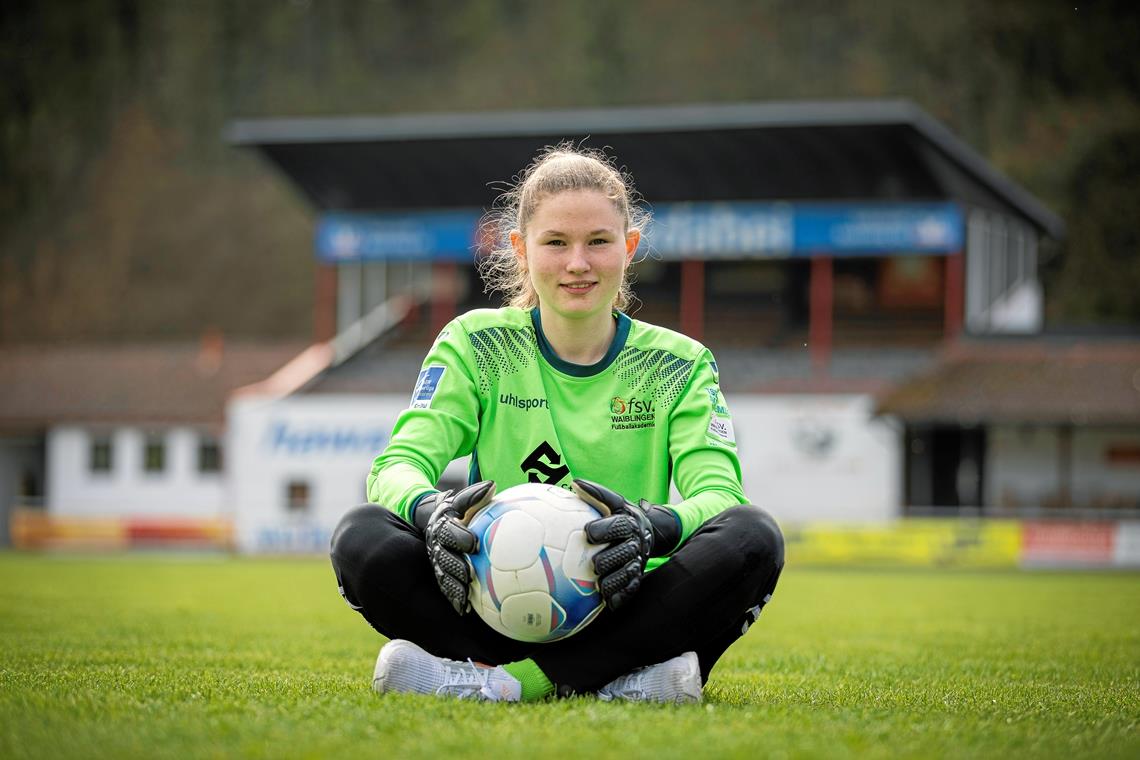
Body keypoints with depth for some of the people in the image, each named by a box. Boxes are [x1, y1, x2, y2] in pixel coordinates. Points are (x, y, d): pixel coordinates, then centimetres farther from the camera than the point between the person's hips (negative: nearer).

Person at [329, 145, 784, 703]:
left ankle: (503, 679, -32)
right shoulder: (475, 345, 7)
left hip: (622, 615, 0)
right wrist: (431, 511, -33)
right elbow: (398, 463, -6)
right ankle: (613, 682, -33)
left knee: (753, 537, -28)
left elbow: (720, 492, -8)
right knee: (361, 537, -26)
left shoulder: (676, 365, 7)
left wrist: (659, 527, -33)